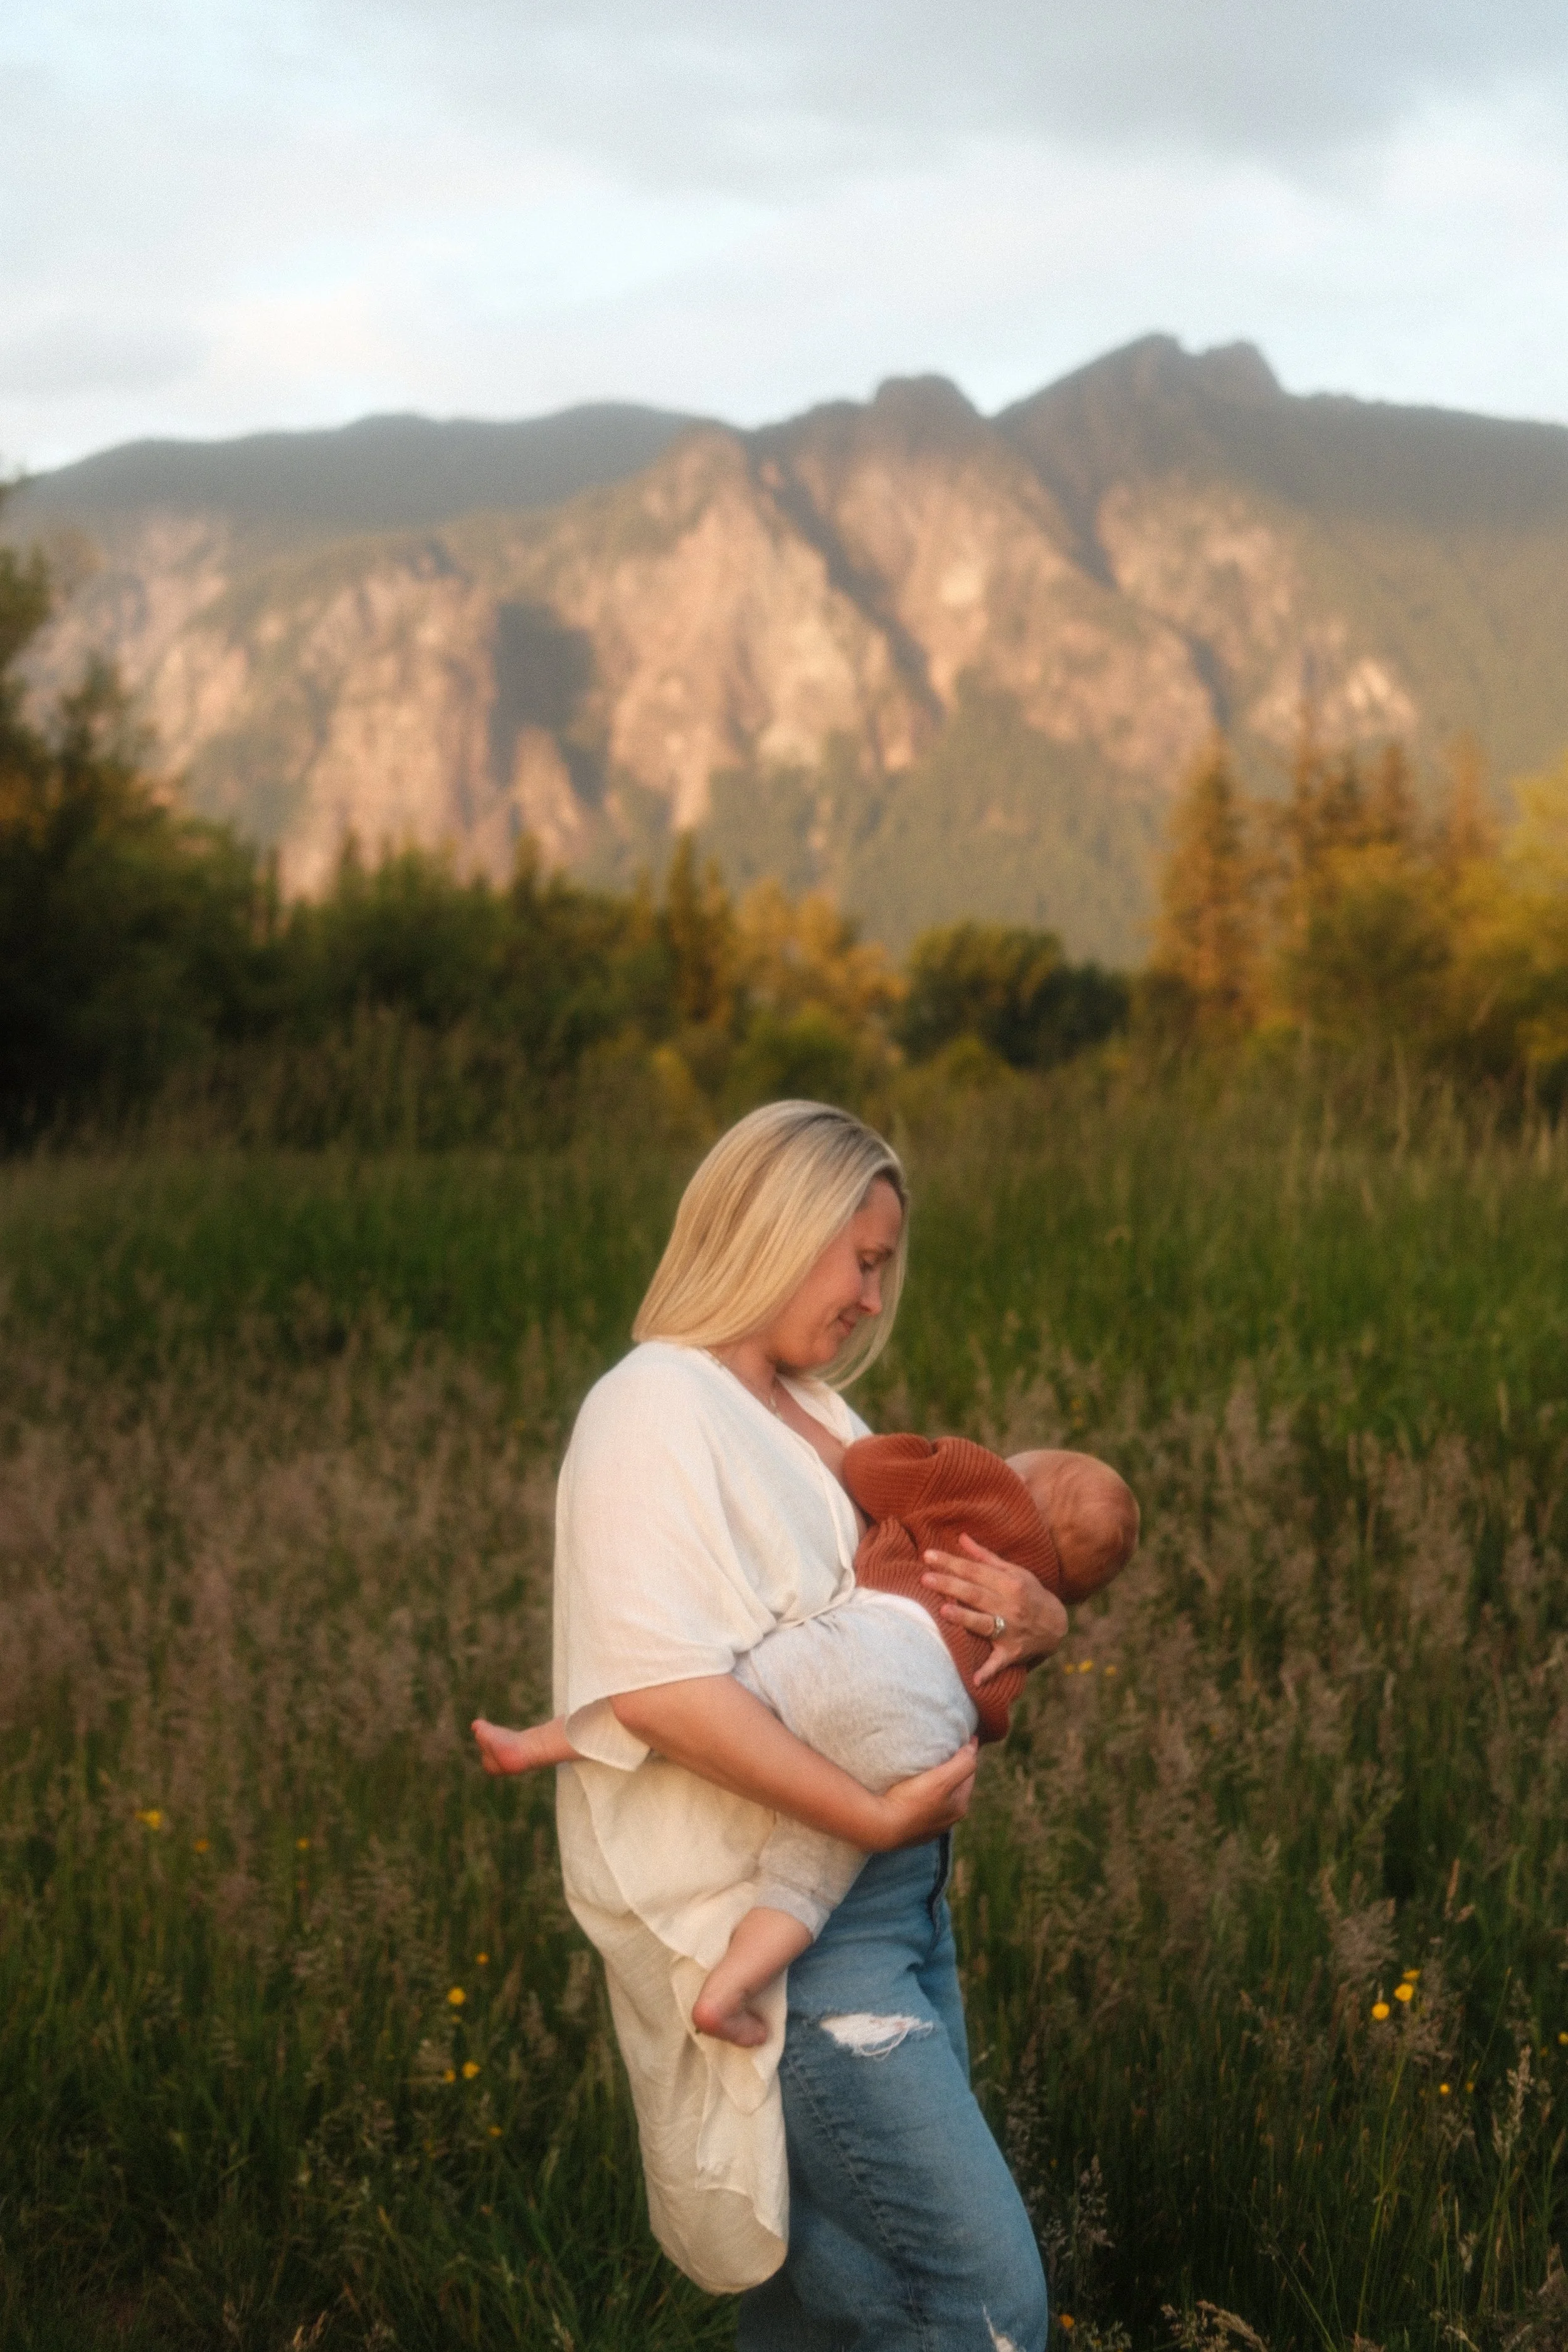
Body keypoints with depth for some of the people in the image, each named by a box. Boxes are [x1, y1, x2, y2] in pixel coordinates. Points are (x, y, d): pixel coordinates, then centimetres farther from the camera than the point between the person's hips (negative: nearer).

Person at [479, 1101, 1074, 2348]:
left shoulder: (821, 1420, 18)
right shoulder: (656, 1413, -10)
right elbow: (659, 1684, -22)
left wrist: (1038, 1620, -3)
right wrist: (878, 1813, -23)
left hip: (892, 1898, 9)